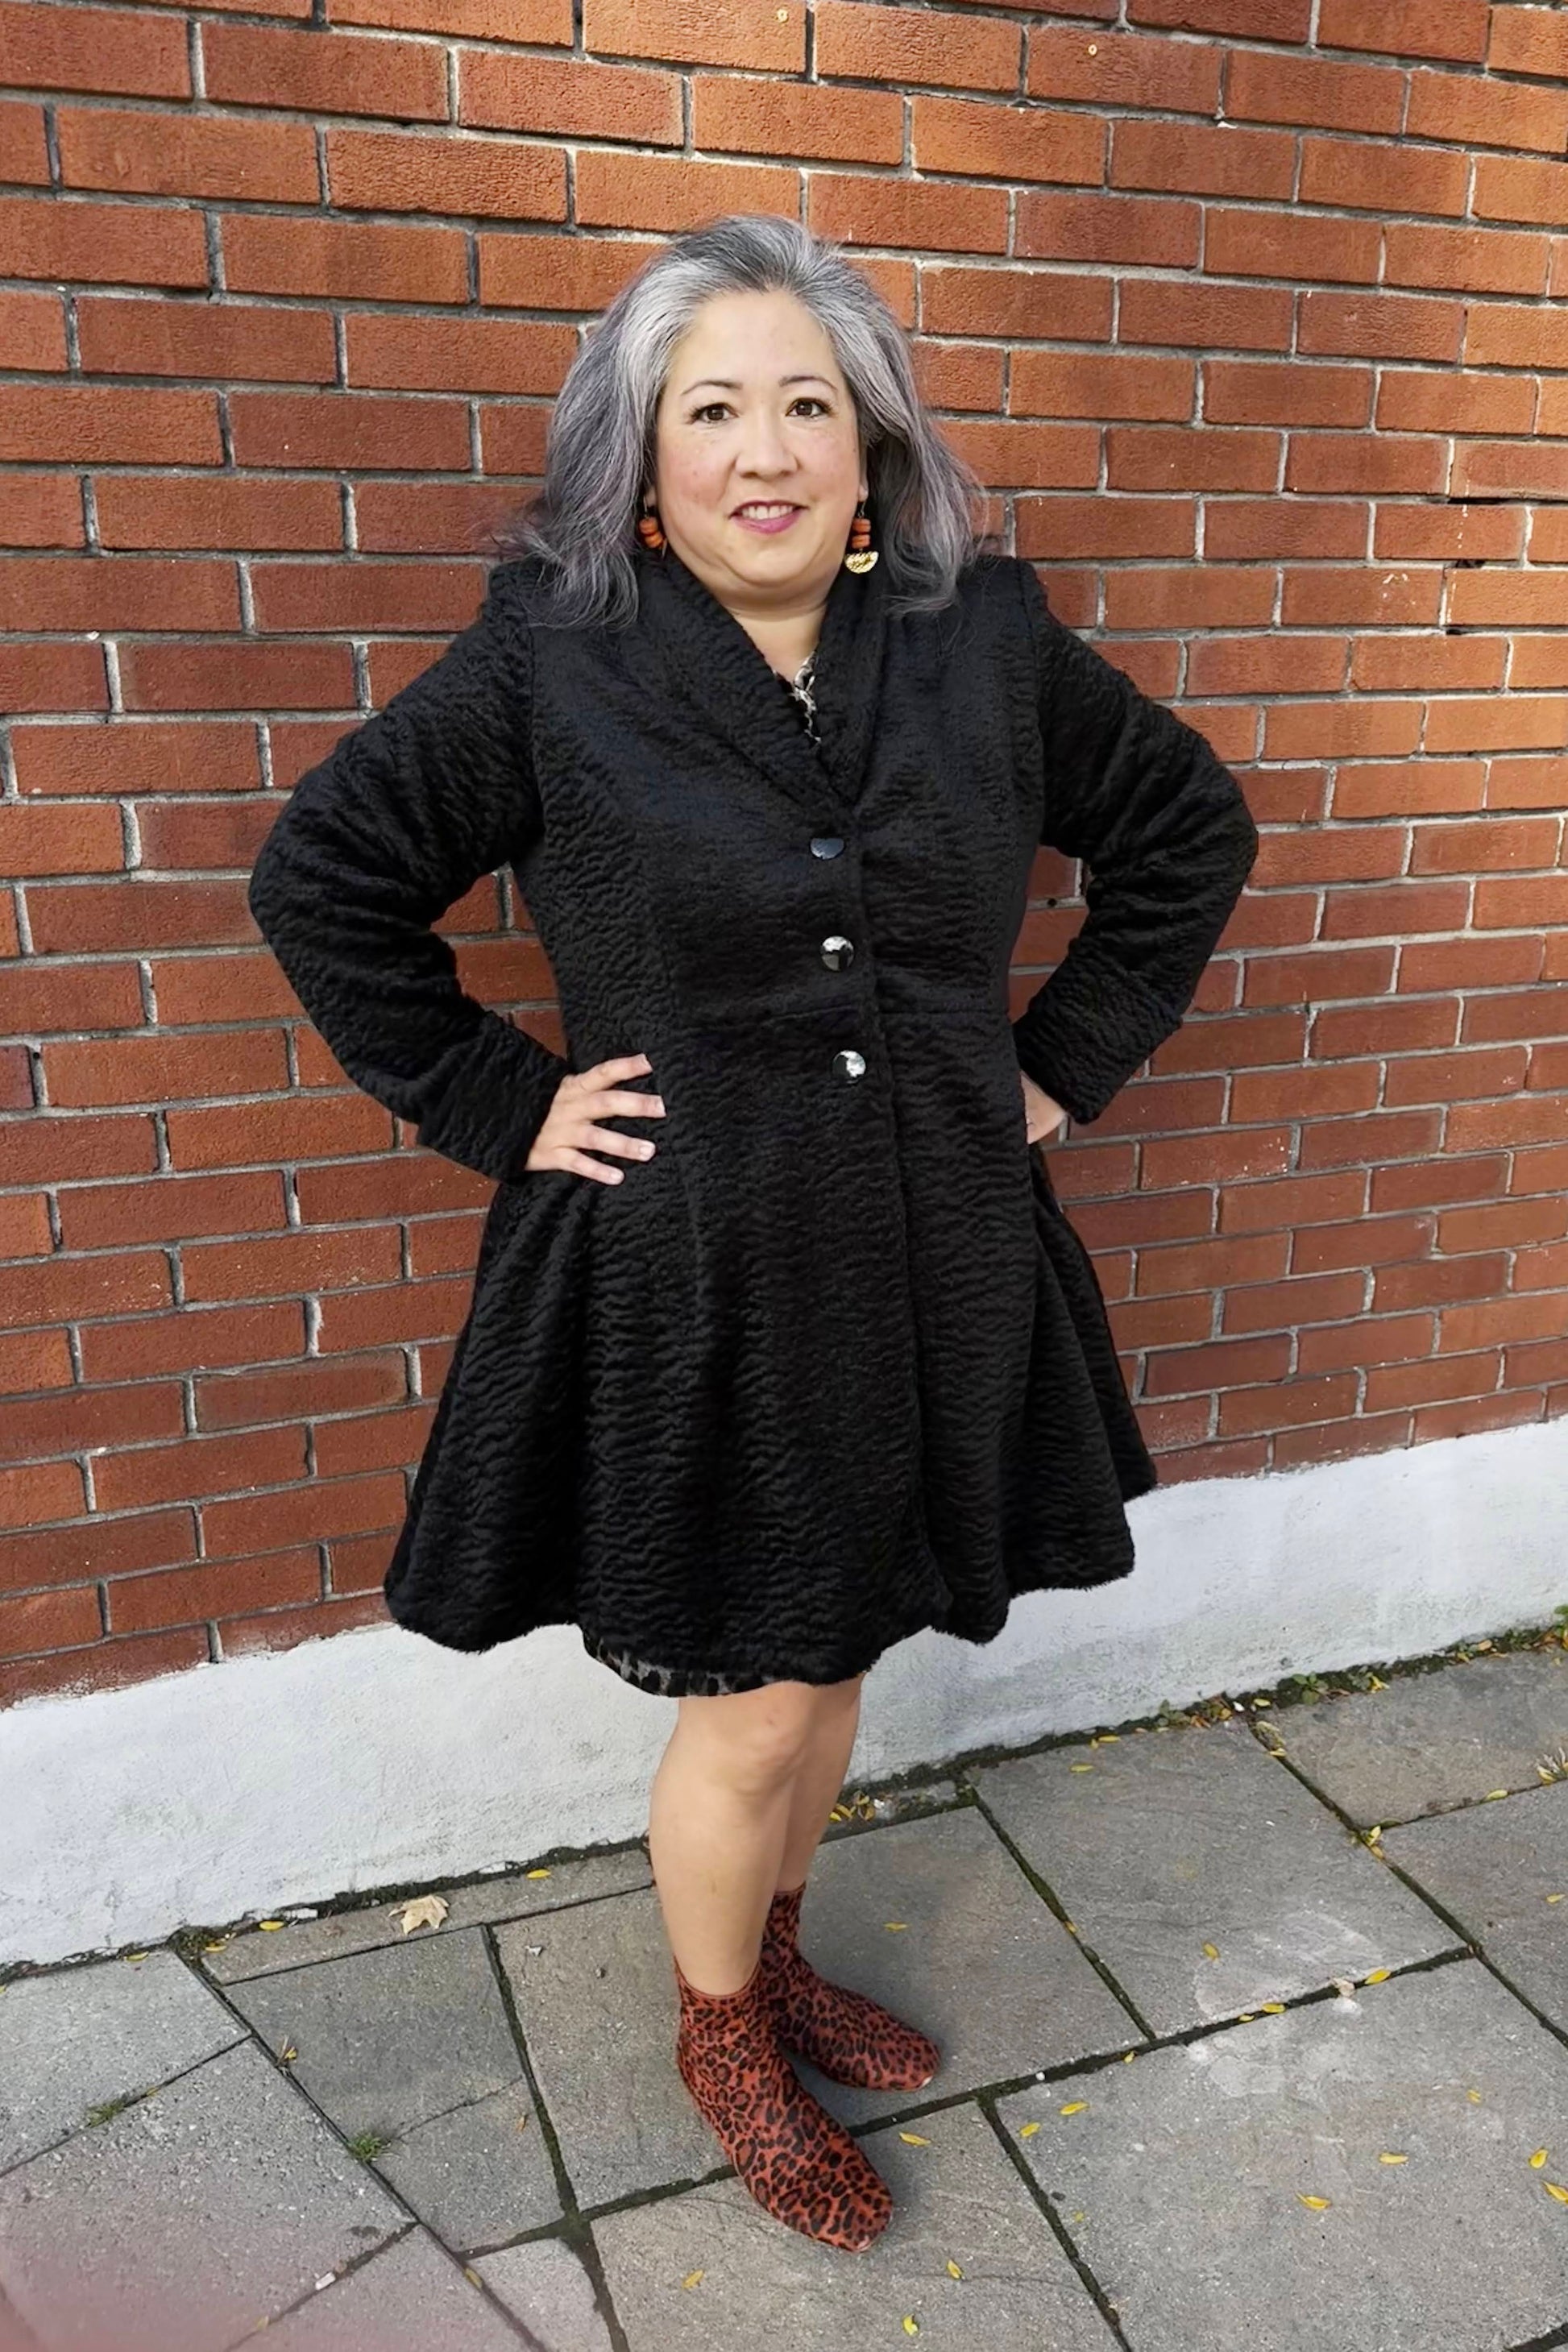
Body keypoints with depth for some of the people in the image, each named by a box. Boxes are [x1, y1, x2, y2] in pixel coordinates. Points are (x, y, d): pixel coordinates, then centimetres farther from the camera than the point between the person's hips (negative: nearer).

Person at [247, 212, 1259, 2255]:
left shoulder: (989, 644, 0)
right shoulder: (547, 660, -9)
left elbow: (1190, 828, 12)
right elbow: (320, 878, -3)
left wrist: (1064, 1068, 5)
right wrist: (496, 1108, -7)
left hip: (932, 1278, 4)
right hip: (687, 1289, -3)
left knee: (834, 1661, 20)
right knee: (751, 1711, 9)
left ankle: (773, 1956, 50)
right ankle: (721, 2044, 40)